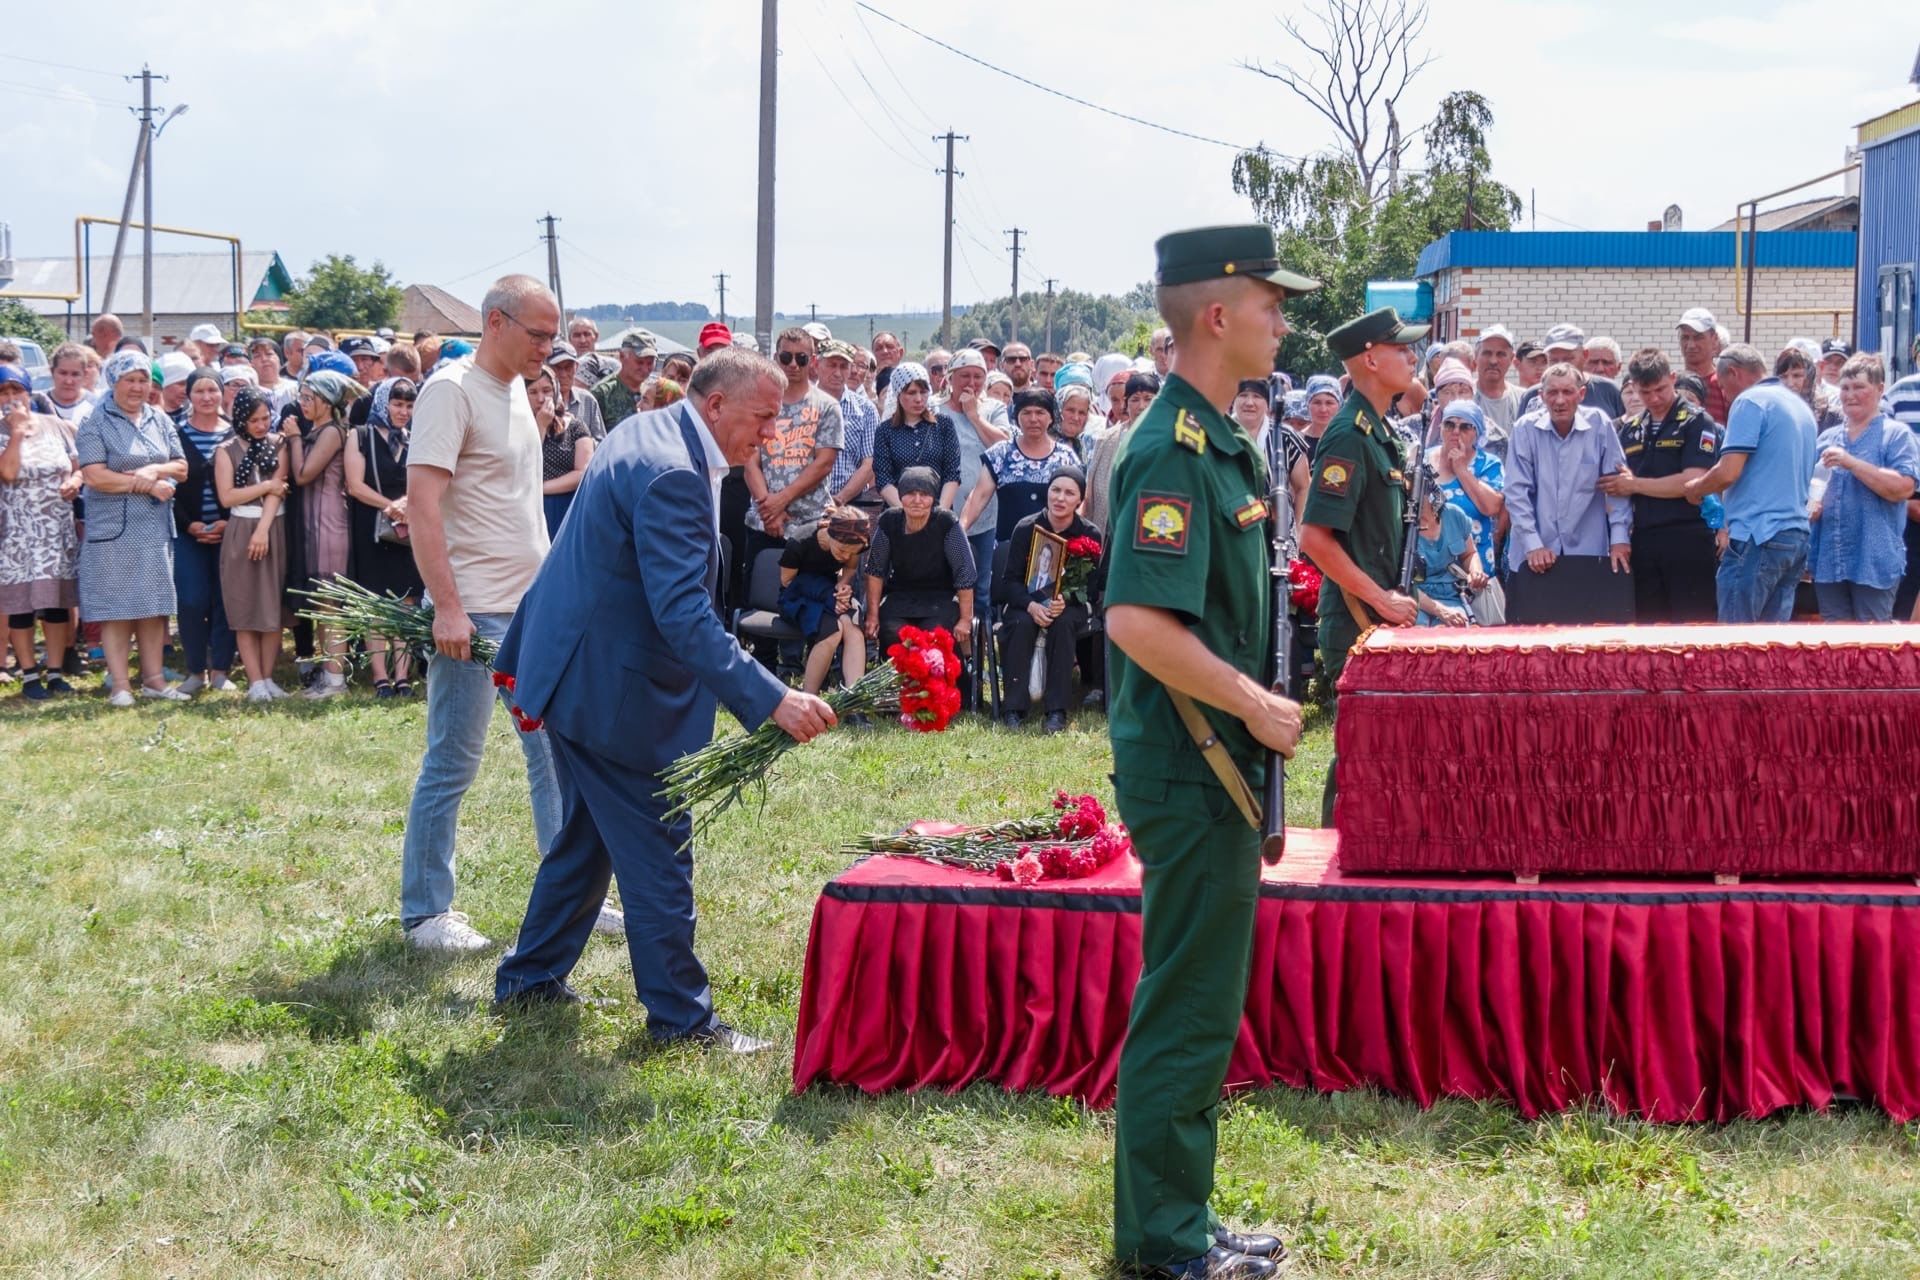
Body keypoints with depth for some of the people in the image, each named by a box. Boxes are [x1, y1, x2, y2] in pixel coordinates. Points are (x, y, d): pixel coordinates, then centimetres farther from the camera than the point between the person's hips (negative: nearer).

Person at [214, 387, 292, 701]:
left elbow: (278, 490, -4)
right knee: (245, 610, -3)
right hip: (240, 532, -1)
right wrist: (267, 486, -6)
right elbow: (227, 496, -4)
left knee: (273, 607, 1)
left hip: (274, 530, 1)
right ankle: (255, 682, -3)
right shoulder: (227, 451, 5)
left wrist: (263, 530, -14)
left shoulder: (279, 445, 7)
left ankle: (268, 679, 6)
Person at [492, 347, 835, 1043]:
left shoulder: (649, 432, 7)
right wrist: (772, 700, -37)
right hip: (611, 687, -11)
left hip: (579, 668, 11)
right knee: (657, 852, -1)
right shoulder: (672, 474, -26)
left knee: (588, 836, 20)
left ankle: (528, 980, 31)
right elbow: (684, 615, -32)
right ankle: (681, 1017, 7)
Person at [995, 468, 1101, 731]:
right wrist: (1031, 606, -28)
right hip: (1025, 603, 0)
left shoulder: (1090, 534, -4)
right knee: (1022, 623, -34)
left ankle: (1057, 712, -32)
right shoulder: (1026, 529, -5)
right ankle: (1014, 708, -31)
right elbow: (1010, 580, -7)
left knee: (1063, 623, -34)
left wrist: (1065, 602, -28)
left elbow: (1091, 589, -7)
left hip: (1071, 606, 0)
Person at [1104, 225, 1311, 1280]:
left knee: (1201, 1002, 16)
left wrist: (1257, 705, 16)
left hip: (1216, 766, 10)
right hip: (1191, 771, -10)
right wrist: (1255, 705, -20)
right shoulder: (1173, 450, -19)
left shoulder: (1215, 441, 13)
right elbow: (1138, 621, -28)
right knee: (1187, 1007, -1)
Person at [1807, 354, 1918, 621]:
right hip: (1828, 558, 6)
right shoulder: (1827, 437, 15)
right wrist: (1811, 502, -1)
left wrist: (1850, 462, -19)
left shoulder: (1896, 434, -2)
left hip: (1874, 561, -5)